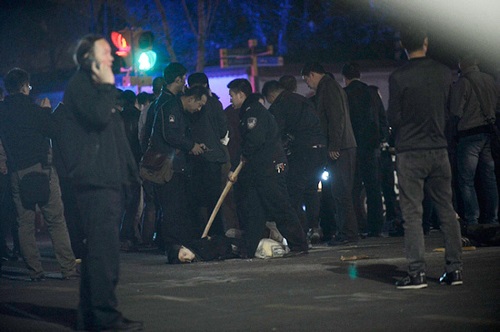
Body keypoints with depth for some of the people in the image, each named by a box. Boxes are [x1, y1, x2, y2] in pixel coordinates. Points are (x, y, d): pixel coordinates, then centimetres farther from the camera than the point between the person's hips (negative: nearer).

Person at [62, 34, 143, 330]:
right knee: (104, 247, -14)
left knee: (99, 247, 11)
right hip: (96, 180, -10)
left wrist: (129, 170, 22)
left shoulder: (96, 87, 25)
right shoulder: (79, 85, -5)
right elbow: (98, 116, -23)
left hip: (109, 178, 10)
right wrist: (108, 86, -11)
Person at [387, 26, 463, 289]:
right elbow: (451, 111, 11)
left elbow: (393, 119, -8)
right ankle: (454, 268, 10)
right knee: (446, 210, 10)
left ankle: (417, 272, -7)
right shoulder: (444, 73, 1)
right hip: (439, 149, 4)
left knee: (412, 213, -2)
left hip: (409, 152, -4)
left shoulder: (398, 78, -11)